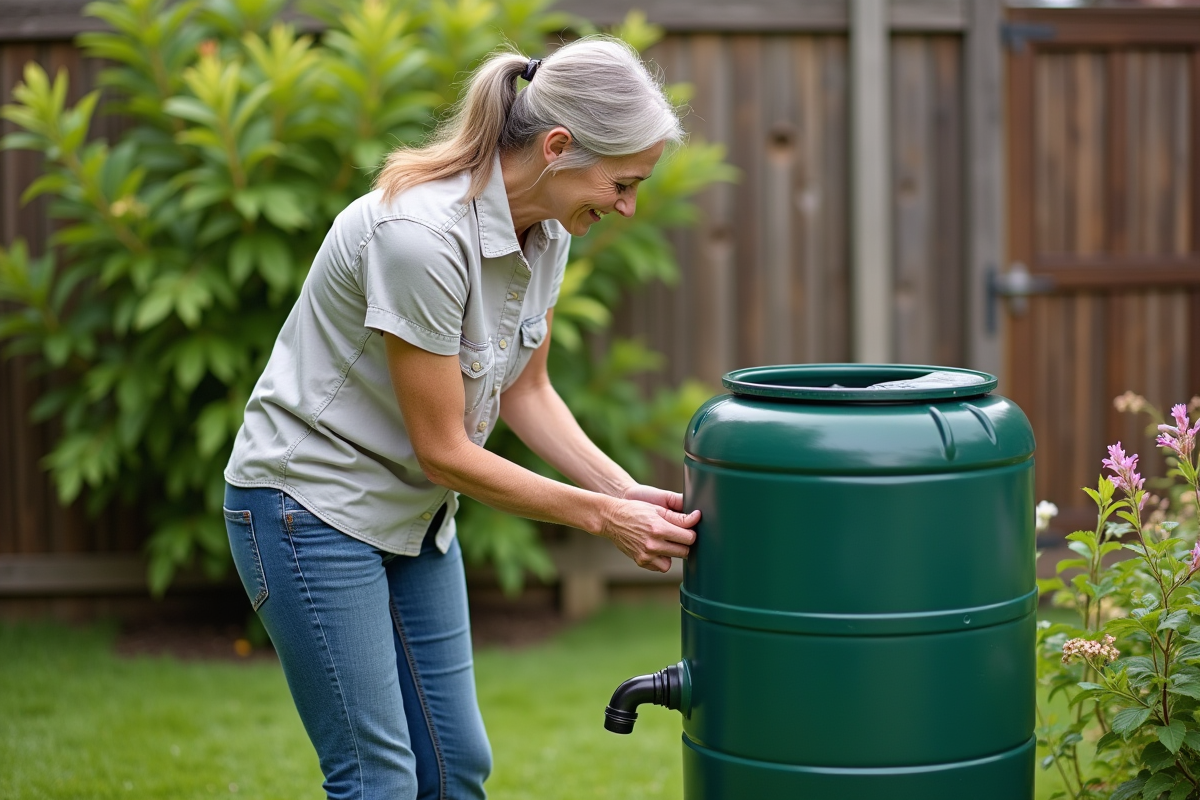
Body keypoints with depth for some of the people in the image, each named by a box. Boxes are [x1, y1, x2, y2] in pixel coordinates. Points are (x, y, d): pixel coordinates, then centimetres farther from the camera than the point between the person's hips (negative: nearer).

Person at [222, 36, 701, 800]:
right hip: (312, 506, -8)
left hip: (409, 510, 9)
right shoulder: (421, 232, -30)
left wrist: (627, 491, -5)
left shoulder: (544, 228, -5)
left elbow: (525, 391, 8)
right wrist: (602, 516, -17)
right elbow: (444, 449, -23)